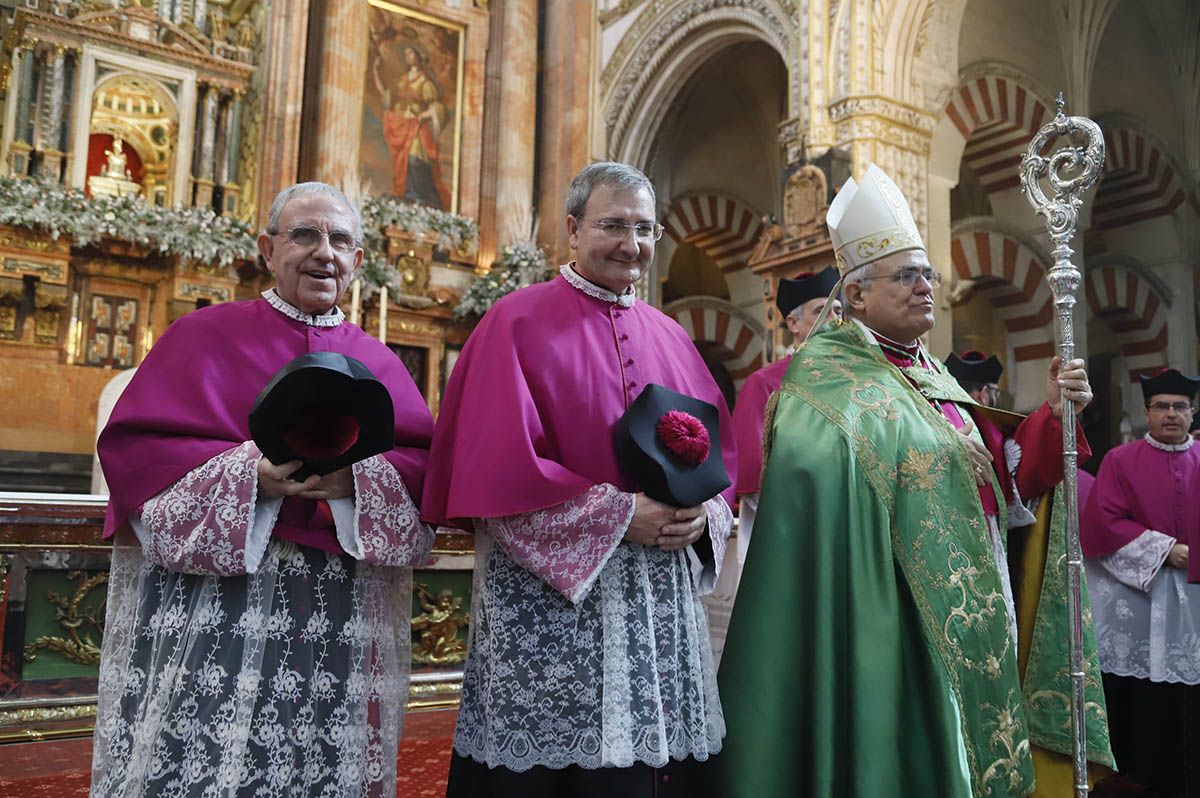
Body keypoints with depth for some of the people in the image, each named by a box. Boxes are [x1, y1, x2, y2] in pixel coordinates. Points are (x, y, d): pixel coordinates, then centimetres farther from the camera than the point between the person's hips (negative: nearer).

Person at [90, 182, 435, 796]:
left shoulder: (376, 361, 14)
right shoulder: (205, 334, 7)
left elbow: (426, 461, 6)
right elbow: (132, 446, -2)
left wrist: (357, 476, -15)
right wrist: (247, 471, -17)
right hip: (213, 596, -2)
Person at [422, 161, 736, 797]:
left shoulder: (669, 338, 14)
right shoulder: (520, 322, -4)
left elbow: (720, 454, 14)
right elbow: (497, 465, -13)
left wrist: (702, 514, -8)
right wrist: (619, 515, -17)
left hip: (658, 602, 6)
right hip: (547, 603, -5)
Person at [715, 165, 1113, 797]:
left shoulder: (933, 380, 13)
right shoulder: (830, 379, -11)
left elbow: (1004, 478, 13)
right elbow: (810, 471, -30)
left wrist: (1052, 413, 0)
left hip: (965, 624, 8)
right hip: (896, 627, -8)